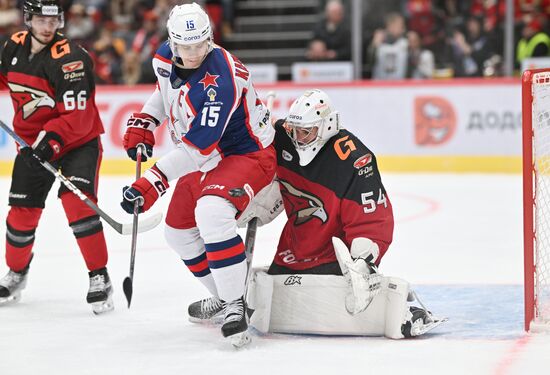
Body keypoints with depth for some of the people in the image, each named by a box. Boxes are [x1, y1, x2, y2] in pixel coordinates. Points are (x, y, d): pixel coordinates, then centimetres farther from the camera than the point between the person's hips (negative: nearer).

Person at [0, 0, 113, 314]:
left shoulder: (69, 58, -24)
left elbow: (77, 117, -27)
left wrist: (51, 139, -38)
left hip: (78, 143, -5)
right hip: (34, 144, 5)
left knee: (77, 202, -24)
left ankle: (99, 278, -16)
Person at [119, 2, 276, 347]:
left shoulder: (220, 78, -32)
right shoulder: (166, 59, -6)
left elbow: (198, 147, -35)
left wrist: (153, 183, -38)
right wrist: (142, 126, 5)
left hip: (247, 154, -9)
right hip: (204, 159, 10)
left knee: (211, 212, -35)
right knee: (179, 232, 17)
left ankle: (236, 306, -27)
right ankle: (224, 296, 36)